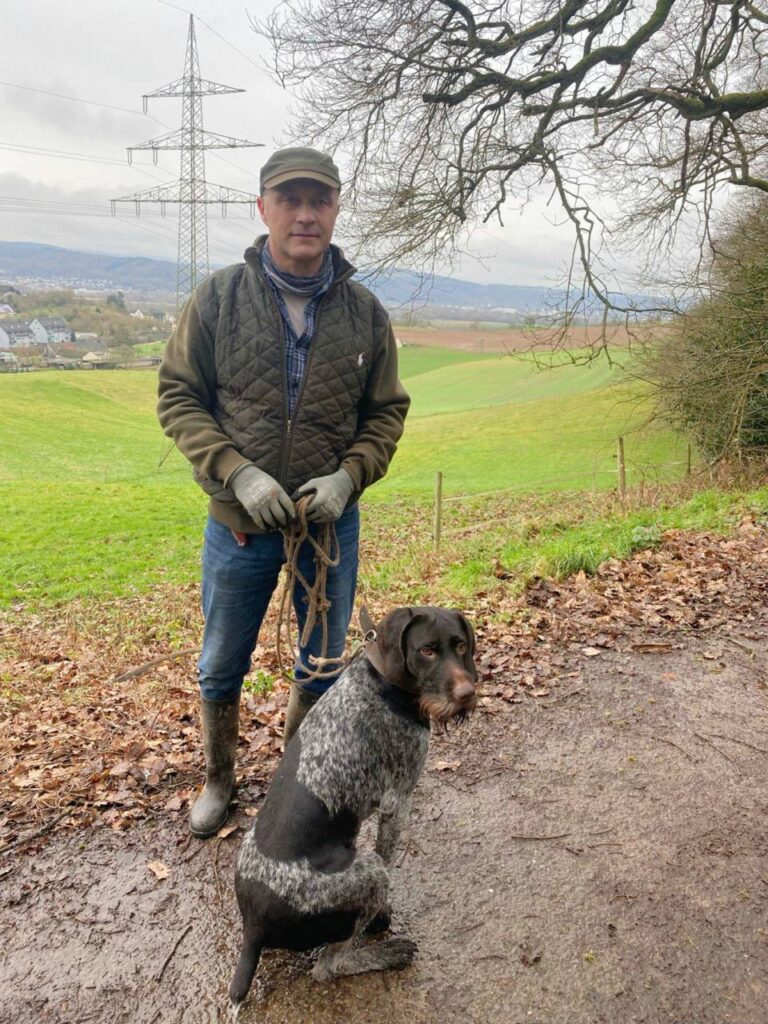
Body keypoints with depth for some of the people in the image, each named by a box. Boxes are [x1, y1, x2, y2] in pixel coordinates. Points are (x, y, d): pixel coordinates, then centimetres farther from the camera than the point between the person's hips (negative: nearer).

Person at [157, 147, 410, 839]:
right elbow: (178, 397, -5)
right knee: (221, 670, 16)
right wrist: (239, 473, -18)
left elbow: (387, 412, 3)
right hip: (239, 524, -1)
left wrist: (348, 477, -14)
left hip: (333, 524, 2)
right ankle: (219, 779, 43)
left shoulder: (366, 311, -2)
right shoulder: (220, 296, -7)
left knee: (322, 672, 16)